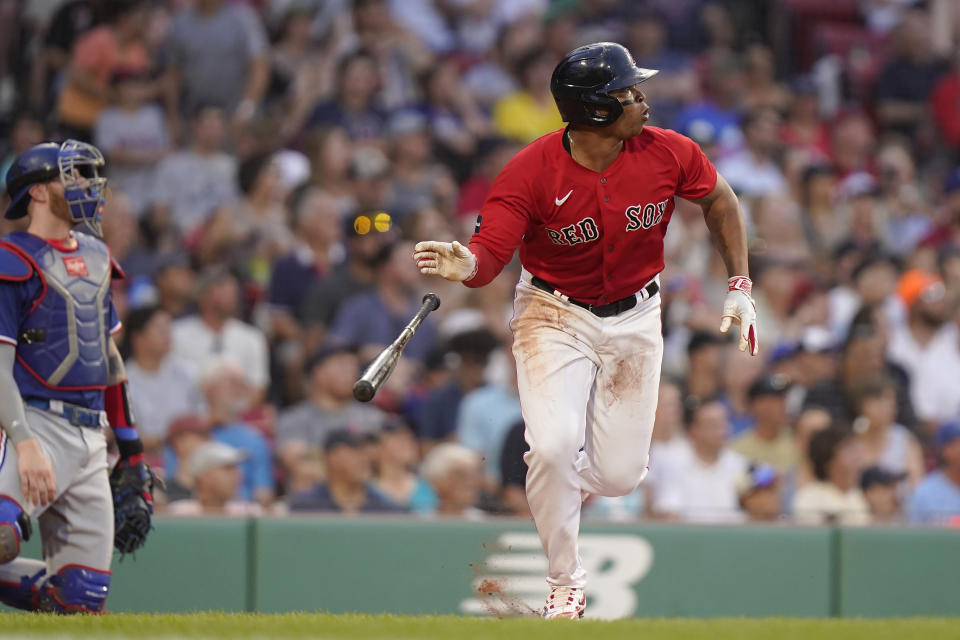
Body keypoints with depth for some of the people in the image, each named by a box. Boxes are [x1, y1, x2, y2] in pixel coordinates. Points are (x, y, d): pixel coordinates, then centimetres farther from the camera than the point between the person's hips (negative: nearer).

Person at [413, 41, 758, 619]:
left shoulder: (669, 154, -13)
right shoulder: (533, 171, -23)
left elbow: (719, 199, 6)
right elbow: (491, 254, -26)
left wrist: (740, 287, 4)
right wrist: (466, 265, -50)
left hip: (634, 320, 3)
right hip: (555, 316, -3)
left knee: (619, 477, 1)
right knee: (553, 446, -22)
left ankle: (557, 477, 39)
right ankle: (566, 582, 0)